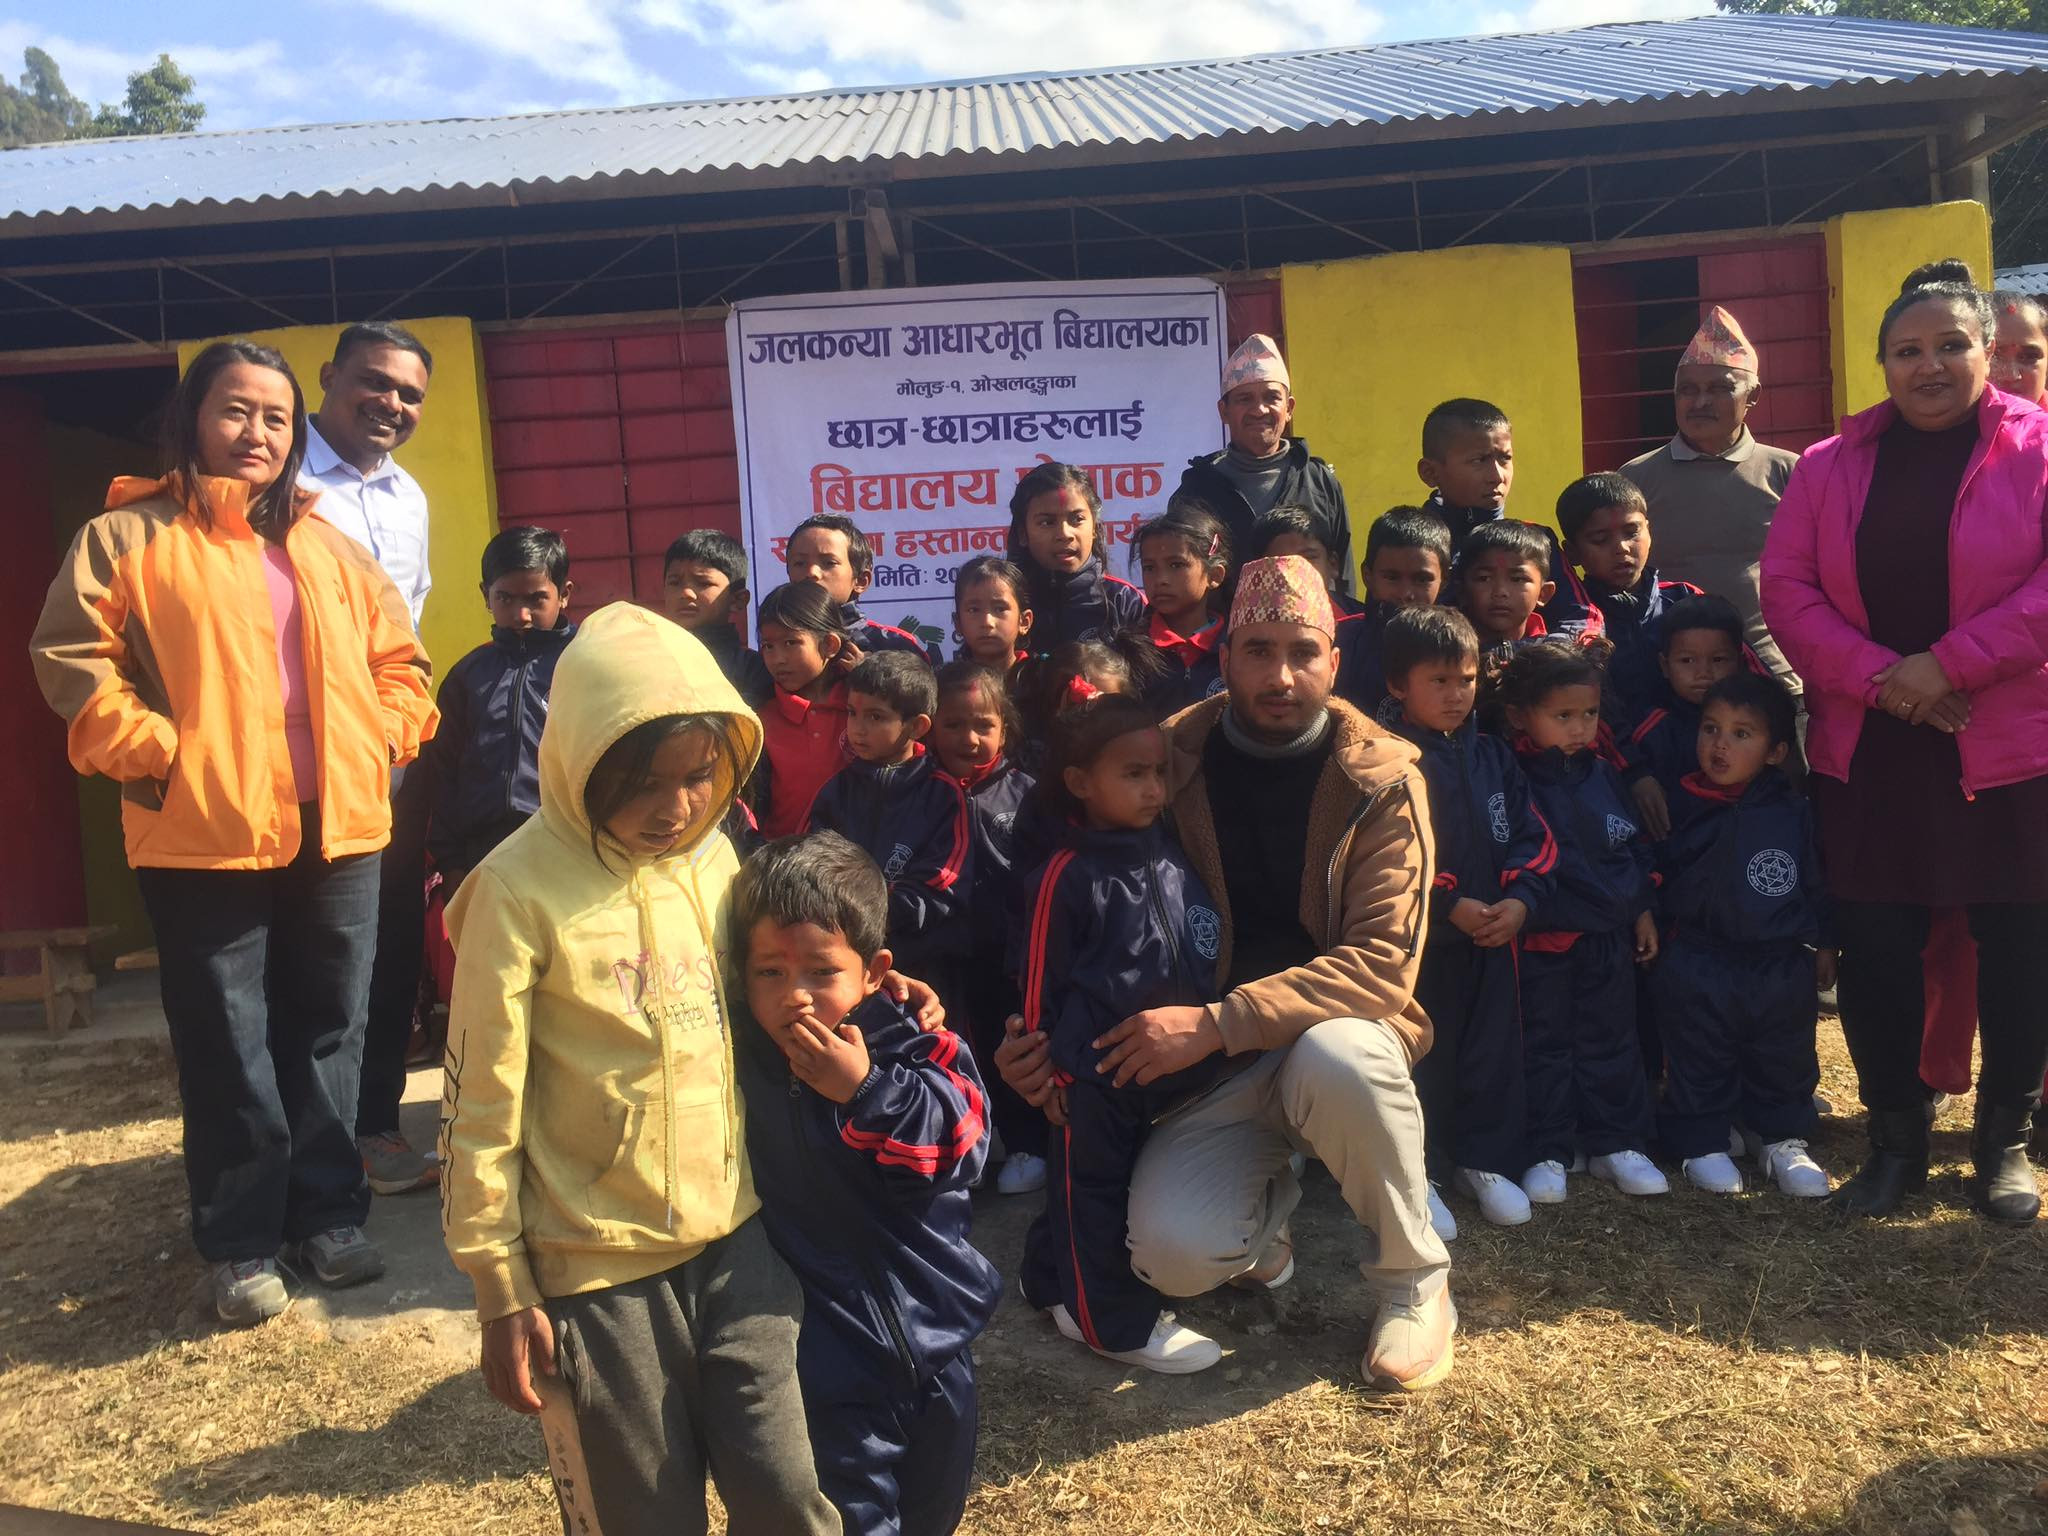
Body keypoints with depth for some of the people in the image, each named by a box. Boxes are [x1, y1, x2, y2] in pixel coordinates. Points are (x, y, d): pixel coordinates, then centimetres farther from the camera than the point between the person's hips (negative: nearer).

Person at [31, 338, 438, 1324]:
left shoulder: (328, 545, 13)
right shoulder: (130, 535, 0)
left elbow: (396, 655, 18)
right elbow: (69, 654, -5)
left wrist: (381, 738, 4)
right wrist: (152, 749, -13)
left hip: (338, 830, 4)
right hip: (203, 838, -4)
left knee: (329, 1035, 12)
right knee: (228, 1053, 4)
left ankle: (328, 1216, 26)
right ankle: (240, 1245, 18)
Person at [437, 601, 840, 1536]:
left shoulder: (714, 856, 2)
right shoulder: (522, 889, -13)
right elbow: (479, 1110, -9)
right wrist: (502, 1292, -6)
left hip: (735, 1241, 4)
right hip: (600, 1265, -4)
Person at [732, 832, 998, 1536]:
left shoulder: (917, 1050, -12)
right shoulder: (741, 1067, -12)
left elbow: (958, 1148, -24)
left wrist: (865, 1091, -31)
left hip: (932, 1325, 2)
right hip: (825, 1347, -2)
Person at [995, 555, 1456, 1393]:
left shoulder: (1382, 780, -9)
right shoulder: (1173, 762, -3)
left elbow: (1384, 961, -19)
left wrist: (1216, 1024, -29)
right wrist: (1048, 1032, -12)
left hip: (1333, 1030, -1)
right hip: (1213, 1068, 1)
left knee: (1336, 1061, -38)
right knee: (1171, 1253, -24)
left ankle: (1416, 1282, -8)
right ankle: (1265, 1205, 14)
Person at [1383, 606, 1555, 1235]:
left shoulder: (1492, 756, 10)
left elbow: (1532, 835, 8)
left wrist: (1521, 899, -8)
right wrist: (1450, 904, -20)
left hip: (1495, 930, 6)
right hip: (1419, 937, -6)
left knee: (1493, 1046, 14)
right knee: (1422, 1053, 4)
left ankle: (1485, 1159, 30)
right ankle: (1416, 1172, 18)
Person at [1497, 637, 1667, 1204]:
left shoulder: (1603, 776, 8)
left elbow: (1635, 848, 16)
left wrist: (1642, 912, 14)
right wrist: (1520, 908, -17)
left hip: (1610, 938, 5)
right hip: (1543, 941, -5)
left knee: (1611, 1040, 13)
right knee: (1545, 1046, 5)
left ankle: (1617, 1143, 24)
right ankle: (1547, 1152, 13)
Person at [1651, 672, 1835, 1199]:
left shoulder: (1794, 811, -1)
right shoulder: (1682, 808, -3)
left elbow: (1818, 882, 8)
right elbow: (1655, 875, 6)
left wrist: (1823, 944, 10)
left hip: (1781, 965, 2)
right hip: (1697, 966, -1)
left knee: (1785, 1060, 14)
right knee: (1700, 1063, 7)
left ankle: (1783, 1140, 30)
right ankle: (1702, 1143, 21)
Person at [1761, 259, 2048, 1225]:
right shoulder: (1831, 467, 7)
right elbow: (1784, 585, -1)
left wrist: (1948, 665, -18)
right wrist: (1878, 676, -13)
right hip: (1865, 754, 2)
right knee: (1873, 948, 6)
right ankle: (1894, 1139, 22)